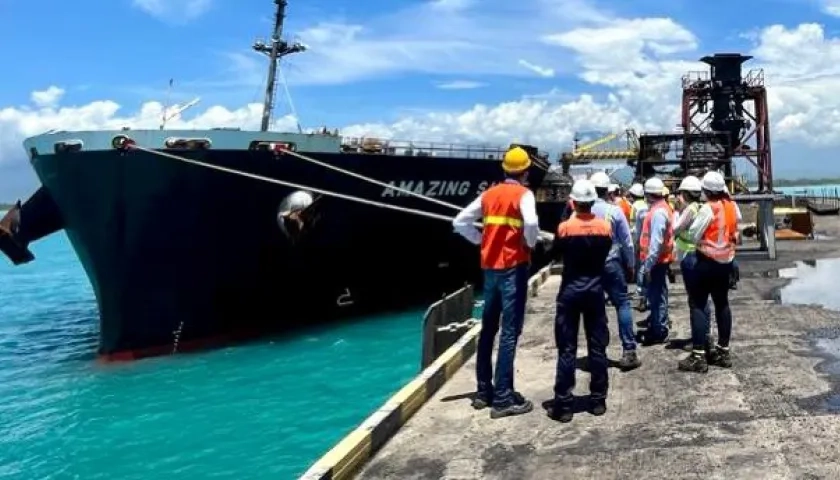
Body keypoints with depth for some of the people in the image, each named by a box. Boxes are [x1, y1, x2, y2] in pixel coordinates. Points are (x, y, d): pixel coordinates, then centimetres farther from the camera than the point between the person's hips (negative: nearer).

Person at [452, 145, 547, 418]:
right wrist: (530, 243, -8)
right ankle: (502, 398, -5)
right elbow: (531, 223, -26)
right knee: (510, 332, -5)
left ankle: (484, 391, 21)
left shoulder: (489, 194, 10)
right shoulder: (523, 194, -7)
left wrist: (481, 241, 12)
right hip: (513, 267, -6)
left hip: (490, 267, 6)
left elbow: (460, 222, 8)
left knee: (488, 329, 14)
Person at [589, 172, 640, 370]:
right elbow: (627, 241, -2)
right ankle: (629, 351, -1)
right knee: (622, 304, 5)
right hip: (611, 263, -2)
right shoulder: (615, 211, -8)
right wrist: (630, 263, 10)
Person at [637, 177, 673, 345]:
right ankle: (655, 327, 27)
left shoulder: (658, 212, -19)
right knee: (655, 295, 17)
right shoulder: (660, 208, 13)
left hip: (656, 261, -10)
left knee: (658, 296, -3)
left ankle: (660, 333, 3)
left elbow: (656, 242, -24)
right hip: (657, 260, 10)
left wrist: (648, 264, -23)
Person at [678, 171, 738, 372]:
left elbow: (693, 235, -11)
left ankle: (698, 356, -7)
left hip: (707, 261, -7)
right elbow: (735, 232, 13)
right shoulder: (732, 206, 5)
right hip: (726, 261, 7)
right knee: (722, 304, 14)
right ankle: (723, 351, 21)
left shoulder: (708, 208, -17)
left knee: (698, 305, -4)